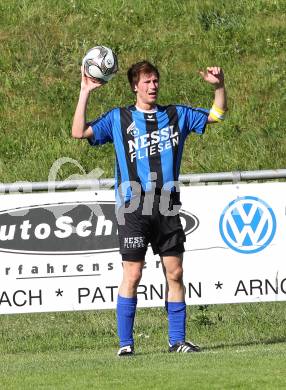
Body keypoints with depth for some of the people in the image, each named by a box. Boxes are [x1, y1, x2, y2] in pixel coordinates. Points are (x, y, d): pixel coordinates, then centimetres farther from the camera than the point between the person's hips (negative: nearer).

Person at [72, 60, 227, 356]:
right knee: (132, 275, -6)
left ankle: (177, 340, 8)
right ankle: (125, 343, -1)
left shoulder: (176, 115, 13)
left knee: (174, 273, 1)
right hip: (134, 206, -3)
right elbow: (79, 132, 1)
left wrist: (219, 86, 5)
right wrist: (84, 93, -5)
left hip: (167, 206, 3)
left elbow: (217, 115, 21)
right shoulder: (118, 118, 7)